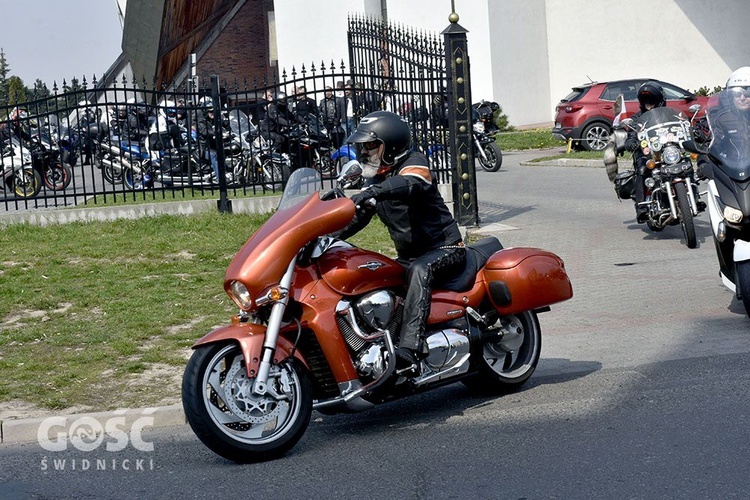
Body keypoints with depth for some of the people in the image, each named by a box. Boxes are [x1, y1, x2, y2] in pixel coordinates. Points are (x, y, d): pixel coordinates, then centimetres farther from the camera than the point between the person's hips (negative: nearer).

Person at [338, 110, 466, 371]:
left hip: (445, 248, -9)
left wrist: (370, 193, -52)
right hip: (408, 256, 9)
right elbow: (357, 217, 13)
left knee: (419, 270, -38)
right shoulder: (375, 181, 14)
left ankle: (409, 349, -50)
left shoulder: (414, 162, -11)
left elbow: (410, 184, -35)